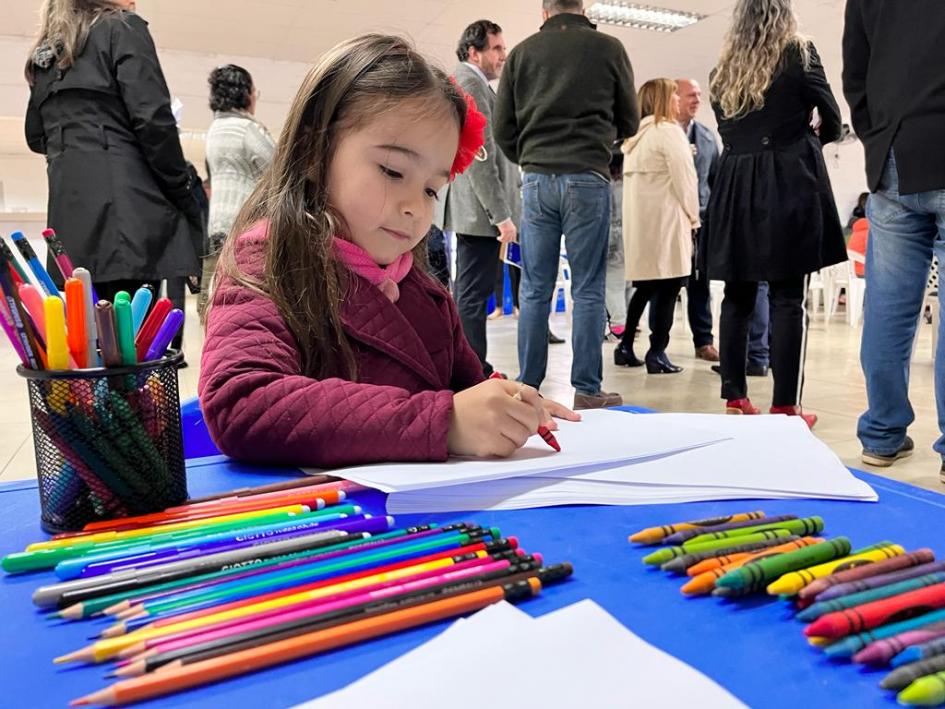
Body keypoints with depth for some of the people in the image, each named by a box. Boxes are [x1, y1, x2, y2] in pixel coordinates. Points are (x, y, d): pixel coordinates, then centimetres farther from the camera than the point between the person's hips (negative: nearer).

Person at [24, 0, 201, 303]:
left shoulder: (44, 54, 25)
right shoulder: (123, 28, 5)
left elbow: (36, 137, 28)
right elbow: (153, 119, -8)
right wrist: (187, 202, -5)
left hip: (68, 216, 7)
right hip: (127, 205, -7)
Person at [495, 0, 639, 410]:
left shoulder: (522, 53, 10)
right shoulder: (608, 48, 6)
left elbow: (502, 129, 9)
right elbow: (629, 122, 13)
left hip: (536, 179, 2)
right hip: (588, 178, -1)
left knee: (534, 291, 5)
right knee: (588, 290, 1)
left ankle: (528, 388, 6)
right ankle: (587, 391, 3)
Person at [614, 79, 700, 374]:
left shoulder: (636, 134, 19)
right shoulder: (668, 131, -6)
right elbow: (684, 178, -10)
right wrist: (693, 216, -1)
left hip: (638, 219, 8)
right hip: (664, 219, -8)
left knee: (645, 285, 13)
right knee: (668, 285, -4)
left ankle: (625, 347, 14)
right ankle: (656, 353, -4)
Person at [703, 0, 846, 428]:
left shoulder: (722, 69, 14)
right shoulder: (799, 53, 4)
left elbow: (728, 132, 15)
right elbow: (831, 120, 5)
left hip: (735, 186, 4)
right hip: (788, 183, -4)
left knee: (737, 295, 7)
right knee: (788, 298, -5)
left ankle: (734, 398, 8)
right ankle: (785, 407, -6)